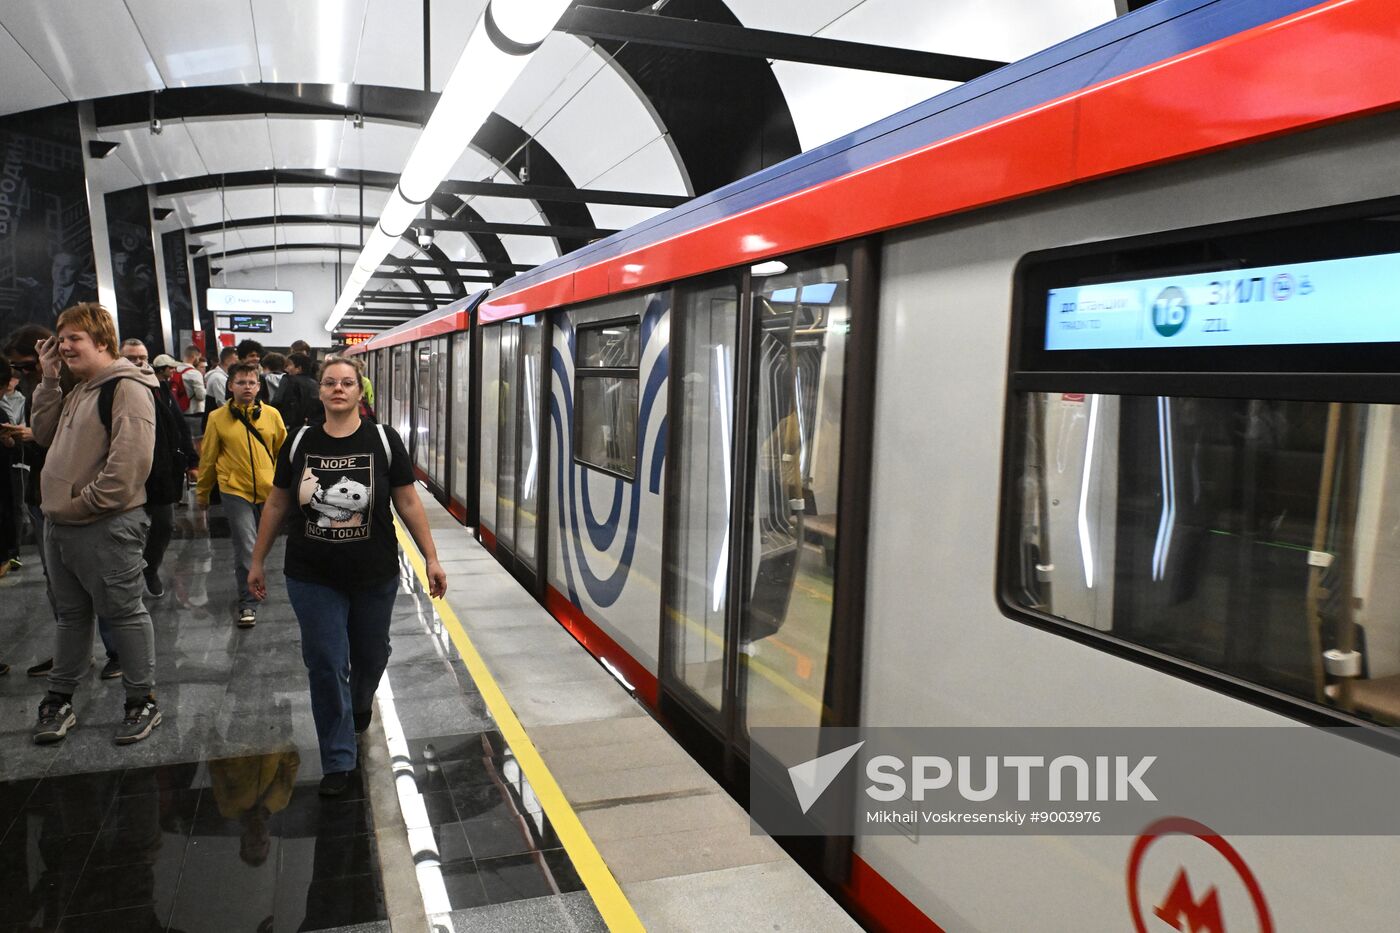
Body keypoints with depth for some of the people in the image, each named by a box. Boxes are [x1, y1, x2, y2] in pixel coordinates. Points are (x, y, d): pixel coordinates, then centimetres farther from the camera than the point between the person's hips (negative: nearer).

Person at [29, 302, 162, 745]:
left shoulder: (127, 389, -15)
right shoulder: (77, 390, 16)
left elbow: (130, 461, -23)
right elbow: (46, 435, 15)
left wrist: (83, 503, -18)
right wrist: (48, 380, 8)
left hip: (107, 527, -9)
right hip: (61, 524, 9)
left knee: (124, 613, 1)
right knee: (72, 614, 18)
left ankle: (142, 700, 13)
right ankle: (58, 701, 29)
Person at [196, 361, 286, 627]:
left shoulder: (271, 414, 0)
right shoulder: (218, 418, -3)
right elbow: (208, 458, 5)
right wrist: (202, 492, 11)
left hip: (268, 490, 2)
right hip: (235, 490, -2)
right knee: (246, 549, -7)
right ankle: (248, 604, 1)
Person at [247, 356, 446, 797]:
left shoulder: (383, 441, -7)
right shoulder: (299, 443, -1)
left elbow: (408, 503, -4)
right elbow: (276, 505, 8)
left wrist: (431, 559, -5)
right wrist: (257, 561, 12)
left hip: (374, 577, 0)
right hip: (313, 579, 1)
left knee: (370, 655, 16)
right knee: (325, 666, 2)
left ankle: (361, 702, 51)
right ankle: (339, 761, 15)